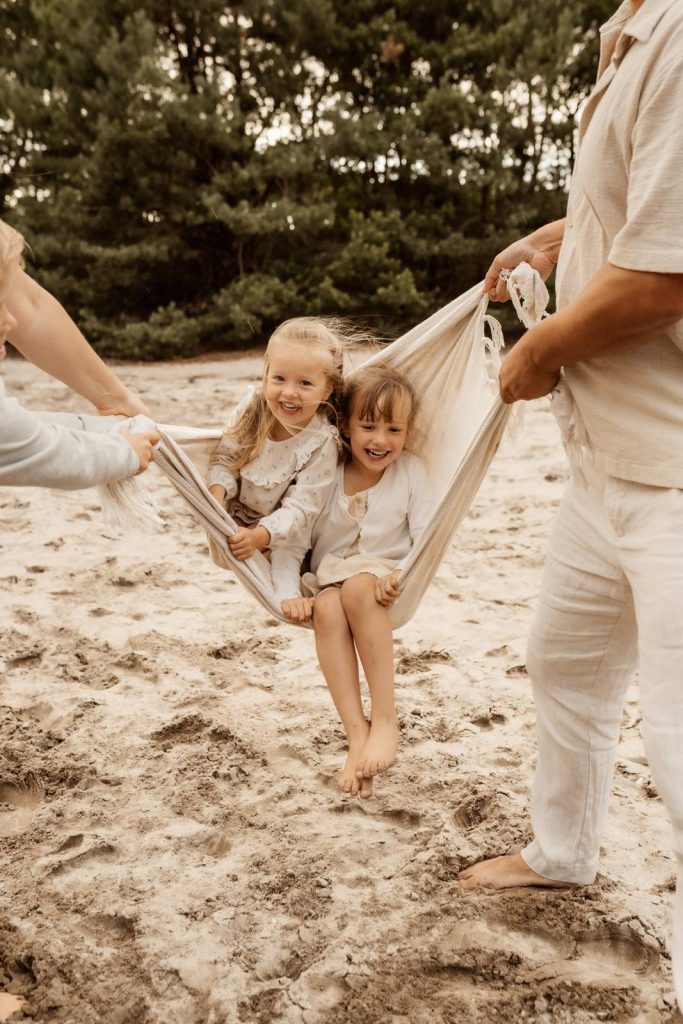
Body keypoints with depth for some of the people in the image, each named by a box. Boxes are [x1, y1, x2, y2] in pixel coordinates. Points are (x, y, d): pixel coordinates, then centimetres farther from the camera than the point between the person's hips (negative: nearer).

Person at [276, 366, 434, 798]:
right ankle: (357, 733, -32)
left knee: (357, 586, -36)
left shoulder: (411, 472, -4)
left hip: (383, 587, -1)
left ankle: (386, 720, -30)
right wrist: (289, 592, -16)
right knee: (327, 608, -34)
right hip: (329, 578, 2)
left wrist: (401, 575, -27)